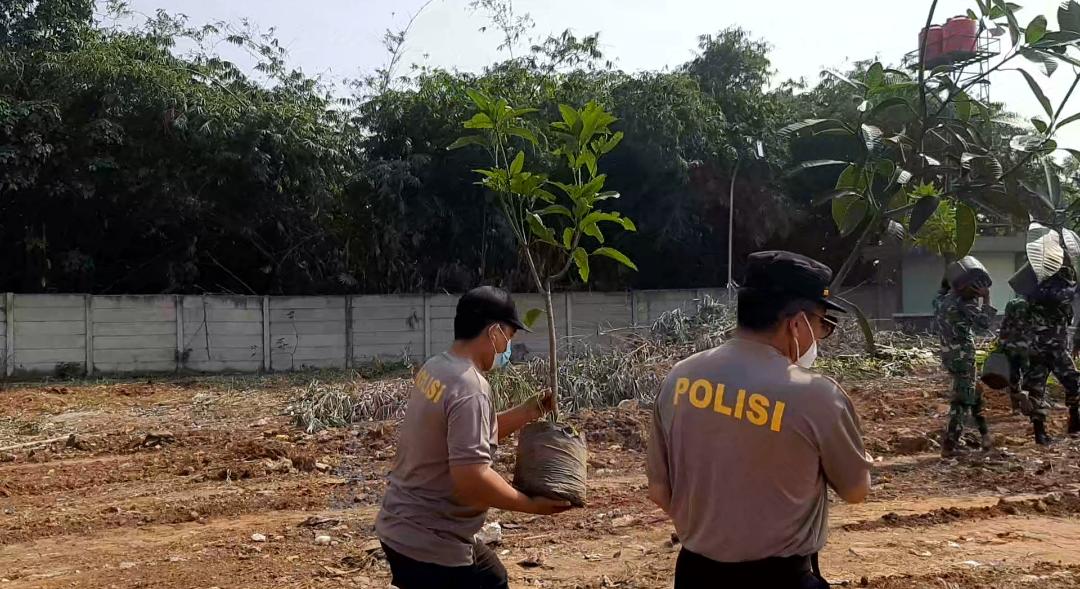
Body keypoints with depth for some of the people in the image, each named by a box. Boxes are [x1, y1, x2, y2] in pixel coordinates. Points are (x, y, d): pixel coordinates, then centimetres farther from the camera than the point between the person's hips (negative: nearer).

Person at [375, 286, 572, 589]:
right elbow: (472, 479, -30)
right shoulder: (470, 389, -25)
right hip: (428, 546, -10)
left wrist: (533, 409, 10)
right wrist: (531, 504, -16)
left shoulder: (435, 368, 5)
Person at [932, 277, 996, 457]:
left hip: (949, 354, 8)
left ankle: (985, 434, 31)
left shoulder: (941, 300, 7)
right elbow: (984, 322, -20)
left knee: (975, 393, 22)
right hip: (962, 356, -8)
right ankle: (949, 445, -4)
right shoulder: (962, 302, -16)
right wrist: (986, 298, -14)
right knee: (963, 400, -2)